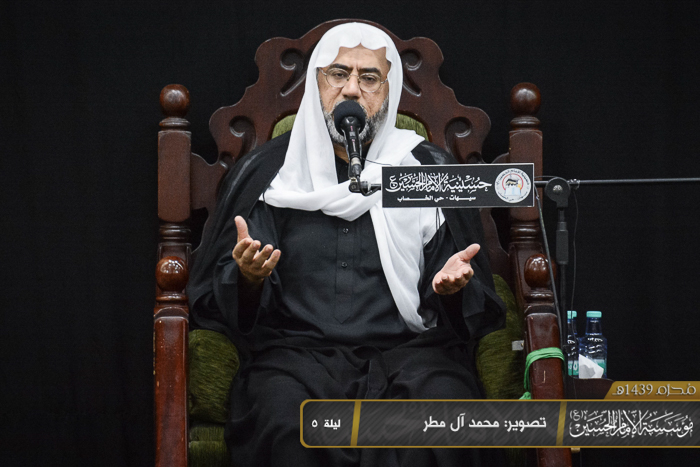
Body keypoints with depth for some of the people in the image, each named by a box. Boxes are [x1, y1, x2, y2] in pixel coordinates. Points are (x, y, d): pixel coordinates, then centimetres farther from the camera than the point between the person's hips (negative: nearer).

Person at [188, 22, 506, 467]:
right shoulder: (265, 172, 12)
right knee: (286, 427, -33)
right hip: (298, 348, 0)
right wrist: (247, 278, -14)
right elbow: (212, 301, 9)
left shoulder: (432, 170, 13)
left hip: (410, 347, 0)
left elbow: (480, 309, 12)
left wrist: (451, 286, -11)